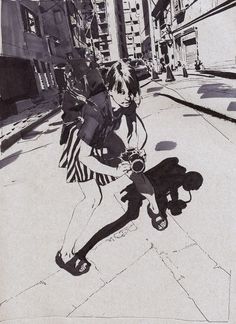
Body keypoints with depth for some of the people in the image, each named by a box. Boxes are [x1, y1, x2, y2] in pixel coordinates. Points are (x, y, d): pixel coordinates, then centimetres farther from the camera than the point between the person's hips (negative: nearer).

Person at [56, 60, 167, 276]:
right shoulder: (96, 110, -39)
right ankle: (65, 255, -5)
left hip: (105, 140, 6)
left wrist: (133, 148, -19)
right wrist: (114, 171, -41)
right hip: (83, 147, -6)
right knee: (94, 198, -17)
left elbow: (133, 125, -2)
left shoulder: (127, 101, -21)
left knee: (136, 172, 6)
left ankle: (154, 207, 37)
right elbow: (84, 157, -35)